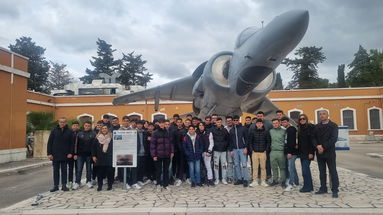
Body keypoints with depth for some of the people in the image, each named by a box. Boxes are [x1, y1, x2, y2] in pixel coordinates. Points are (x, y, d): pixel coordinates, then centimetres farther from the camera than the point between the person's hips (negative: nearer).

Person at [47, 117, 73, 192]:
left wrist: (70, 153, -5)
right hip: (55, 155, 0)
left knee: (64, 170, 7)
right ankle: (55, 185, 15)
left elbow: (71, 143, 3)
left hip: (65, 155, 0)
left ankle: (64, 185, 14)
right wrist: (49, 153, -5)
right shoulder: (54, 131, 1)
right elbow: (49, 143, 1)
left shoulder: (69, 131, 2)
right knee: (56, 170, 7)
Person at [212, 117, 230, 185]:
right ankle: (217, 179, 13)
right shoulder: (212, 130, -1)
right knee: (216, 165, 3)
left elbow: (227, 139, 11)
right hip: (216, 150, -2)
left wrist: (225, 145, 0)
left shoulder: (225, 130, 5)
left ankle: (224, 179, 16)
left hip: (223, 150, 2)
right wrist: (213, 145, -5)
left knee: (224, 165, 5)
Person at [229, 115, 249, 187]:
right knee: (236, 165, 7)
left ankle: (246, 180, -2)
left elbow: (246, 139, -3)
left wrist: (246, 148, -11)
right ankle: (239, 179, 15)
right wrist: (231, 150, 8)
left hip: (242, 149, -4)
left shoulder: (243, 128, 1)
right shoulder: (231, 130, 13)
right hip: (235, 149, 4)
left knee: (244, 164, -7)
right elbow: (230, 141, 14)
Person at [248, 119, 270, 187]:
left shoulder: (266, 132, 3)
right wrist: (251, 150, 0)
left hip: (263, 152, 0)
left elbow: (269, 141, 6)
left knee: (263, 167, 3)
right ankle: (255, 181, 10)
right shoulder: (252, 131, 4)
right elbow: (249, 141, 6)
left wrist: (266, 149, -1)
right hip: (254, 152, 0)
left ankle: (263, 181, 11)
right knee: (255, 167, 2)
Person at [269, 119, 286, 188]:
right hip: (273, 152, 3)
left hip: (281, 152, -3)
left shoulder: (283, 131, 1)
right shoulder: (271, 131, 10)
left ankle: (283, 181, 10)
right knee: (274, 167, 8)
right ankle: (275, 180, 19)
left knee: (282, 167, 3)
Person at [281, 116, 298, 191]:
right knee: (292, 168, 14)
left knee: (290, 168, -10)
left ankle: (291, 184, -7)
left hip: (292, 152, -10)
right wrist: (288, 152, 15)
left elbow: (292, 142, -19)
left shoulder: (291, 129, -12)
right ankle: (296, 182, 22)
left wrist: (290, 152, -21)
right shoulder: (287, 130, 16)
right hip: (289, 151, 10)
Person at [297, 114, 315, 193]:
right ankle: (309, 186, 21)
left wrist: (311, 152, -18)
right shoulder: (299, 128, 13)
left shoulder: (310, 127, -9)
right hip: (301, 152, 8)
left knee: (305, 169, -8)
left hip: (307, 152, -8)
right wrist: (298, 148, 10)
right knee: (306, 169, 12)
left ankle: (307, 187, 2)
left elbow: (312, 140, -14)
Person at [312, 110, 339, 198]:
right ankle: (323, 188, 19)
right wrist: (317, 146, -13)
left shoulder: (333, 125, -2)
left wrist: (324, 147, -15)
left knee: (333, 171, 0)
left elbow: (334, 139, -11)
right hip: (319, 152, 4)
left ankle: (335, 190, 6)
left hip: (329, 152, -4)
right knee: (322, 172, 10)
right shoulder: (317, 127, 11)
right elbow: (313, 138, 6)